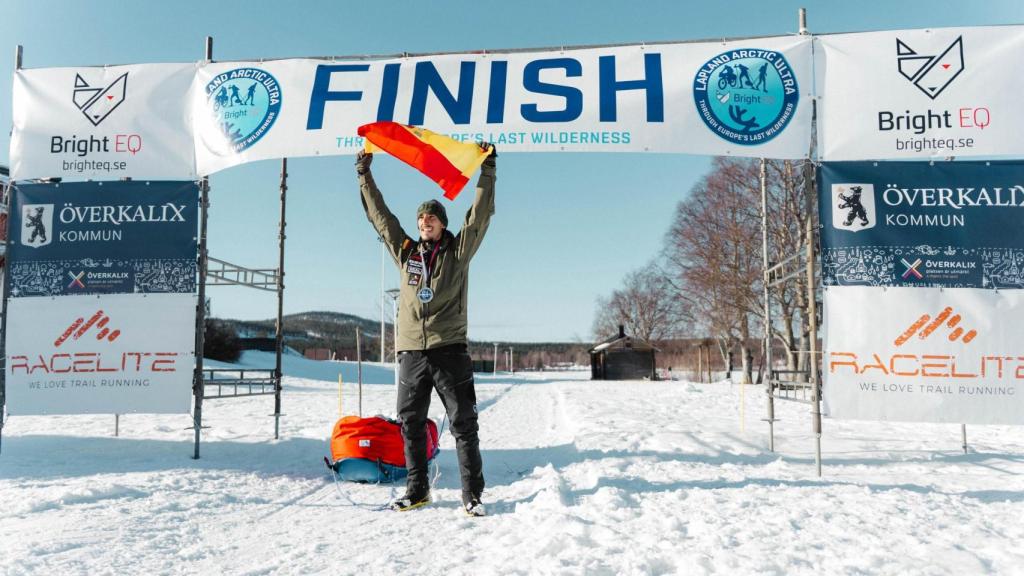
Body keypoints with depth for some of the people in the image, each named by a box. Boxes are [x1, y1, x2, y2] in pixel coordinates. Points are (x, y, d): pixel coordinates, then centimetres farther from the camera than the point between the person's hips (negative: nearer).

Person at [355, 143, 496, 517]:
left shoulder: (458, 252, 7)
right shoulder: (405, 252, 14)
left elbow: (480, 216, 1)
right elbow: (379, 215, 17)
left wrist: (487, 171, -2)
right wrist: (365, 175, 18)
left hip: (449, 350, -3)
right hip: (411, 351, 4)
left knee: (463, 423, -3)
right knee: (410, 423, 8)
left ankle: (472, 494, 2)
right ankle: (417, 489, 21)